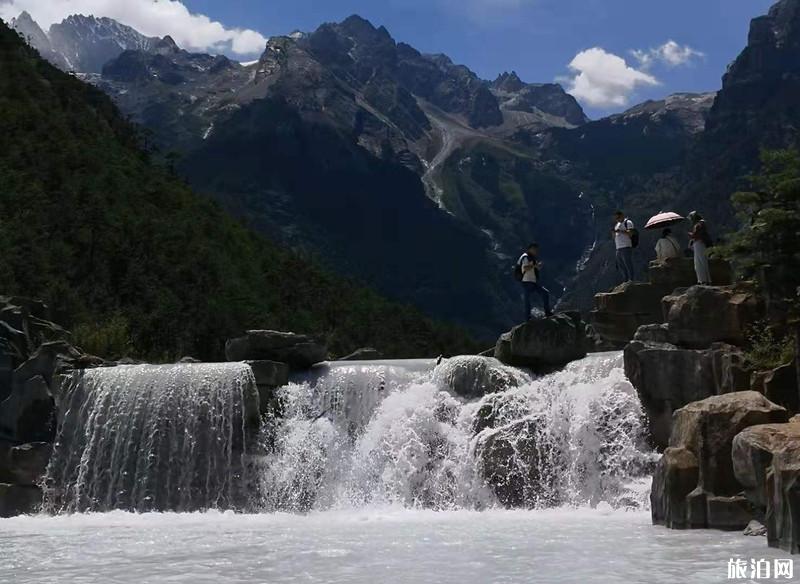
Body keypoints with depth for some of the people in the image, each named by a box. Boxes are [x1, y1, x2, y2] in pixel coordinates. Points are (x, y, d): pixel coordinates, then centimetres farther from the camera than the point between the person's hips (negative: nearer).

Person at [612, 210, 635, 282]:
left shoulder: (628, 222, -2)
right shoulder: (617, 225, 22)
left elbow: (630, 233, -14)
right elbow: (614, 237, 24)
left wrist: (620, 231, -20)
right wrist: (613, 232, 4)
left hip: (626, 247, -8)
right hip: (618, 249, 8)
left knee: (628, 265, -9)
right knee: (621, 266, 9)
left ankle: (631, 280, -9)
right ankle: (625, 280, 15)